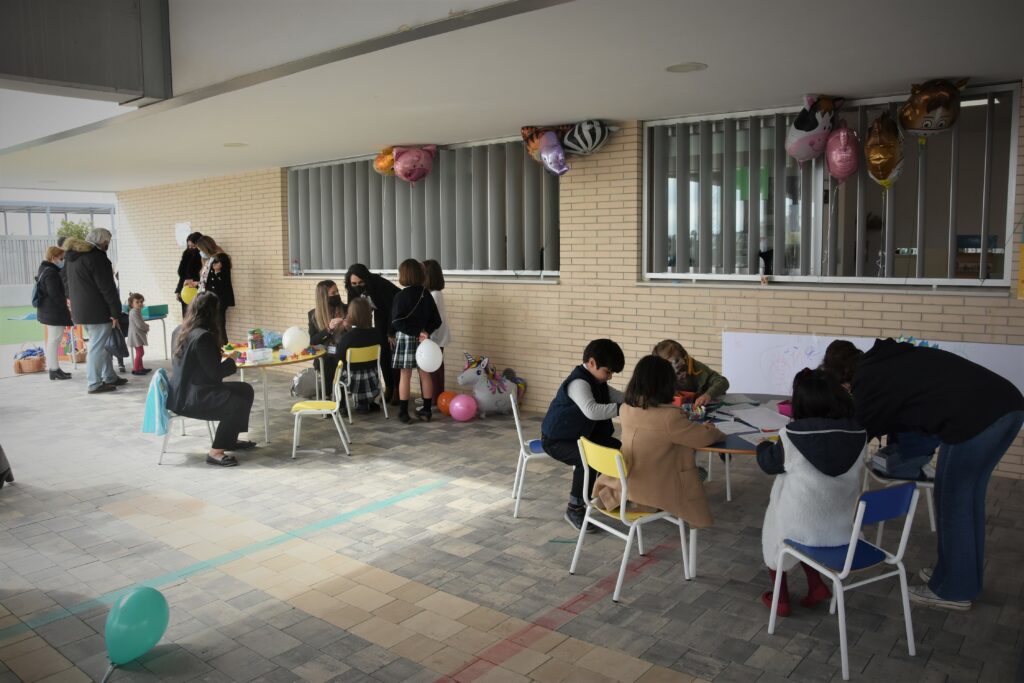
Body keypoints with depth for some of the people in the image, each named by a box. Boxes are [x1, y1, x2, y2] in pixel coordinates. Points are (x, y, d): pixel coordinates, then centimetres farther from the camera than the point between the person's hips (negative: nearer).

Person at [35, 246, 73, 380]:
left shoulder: (45, 270, 16)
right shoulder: (51, 273, -17)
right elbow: (55, 294, -21)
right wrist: (65, 308, -13)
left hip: (48, 311, 11)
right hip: (54, 312, -11)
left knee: (52, 340, 16)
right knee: (54, 340, -6)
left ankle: (54, 368, 24)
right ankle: (54, 370, -2)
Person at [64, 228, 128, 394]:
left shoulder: (72, 256, 15)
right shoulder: (96, 257, -16)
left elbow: (71, 285, 21)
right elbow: (107, 288, -18)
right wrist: (115, 312, -16)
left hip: (81, 310, 10)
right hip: (97, 311, -10)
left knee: (103, 345, 18)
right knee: (98, 346, -3)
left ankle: (109, 377, 26)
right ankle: (95, 384, 0)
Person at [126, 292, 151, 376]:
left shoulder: (137, 311, 12)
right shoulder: (134, 312, -21)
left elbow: (141, 322, 21)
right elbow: (139, 325, -23)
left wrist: (145, 325, 2)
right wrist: (147, 328, -6)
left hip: (138, 335, 11)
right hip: (136, 335, -11)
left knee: (139, 352, 17)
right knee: (139, 352, -9)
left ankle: (140, 367, 26)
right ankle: (135, 369, -5)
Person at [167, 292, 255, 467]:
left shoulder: (179, 331, 7)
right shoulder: (203, 336, -21)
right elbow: (215, 373, -20)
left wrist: (217, 353, 18)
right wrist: (231, 360, -3)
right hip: (191, 399, -10)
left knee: (245, 390, 12)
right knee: (239, 401, -16)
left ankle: (230, 439, 23)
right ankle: (216, 452, -10)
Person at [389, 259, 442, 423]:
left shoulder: (402, 295, -12)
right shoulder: (426, 294, 3)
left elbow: (397, 321, -18)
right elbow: (436, 320, 2)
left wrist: (408, 333, -10)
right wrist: (425, 331, -6)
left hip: (405, 338, -4)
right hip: (423, 339, 4)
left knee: (405, 376, 1)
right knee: (425, 374, 10)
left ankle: (404, 413, 6)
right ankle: (426, 410, 16)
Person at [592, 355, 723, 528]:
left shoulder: (625, 409, -5)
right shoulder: (670, 416, -25)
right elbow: (704, 437, -11)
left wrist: (684, 421, 16)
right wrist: (712, 430, 10)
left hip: (625, 485, 5)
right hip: (654, 491, -5)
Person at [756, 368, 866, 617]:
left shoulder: (792, 435, -21)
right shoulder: (859, 433, -11)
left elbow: (769, 463, -3)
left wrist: (764, 446, 20)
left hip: (802, 528, -4)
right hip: (843, 529, 4)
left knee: (771, 529, 27)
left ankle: (781, 599, 33)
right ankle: (817, 585, 27)